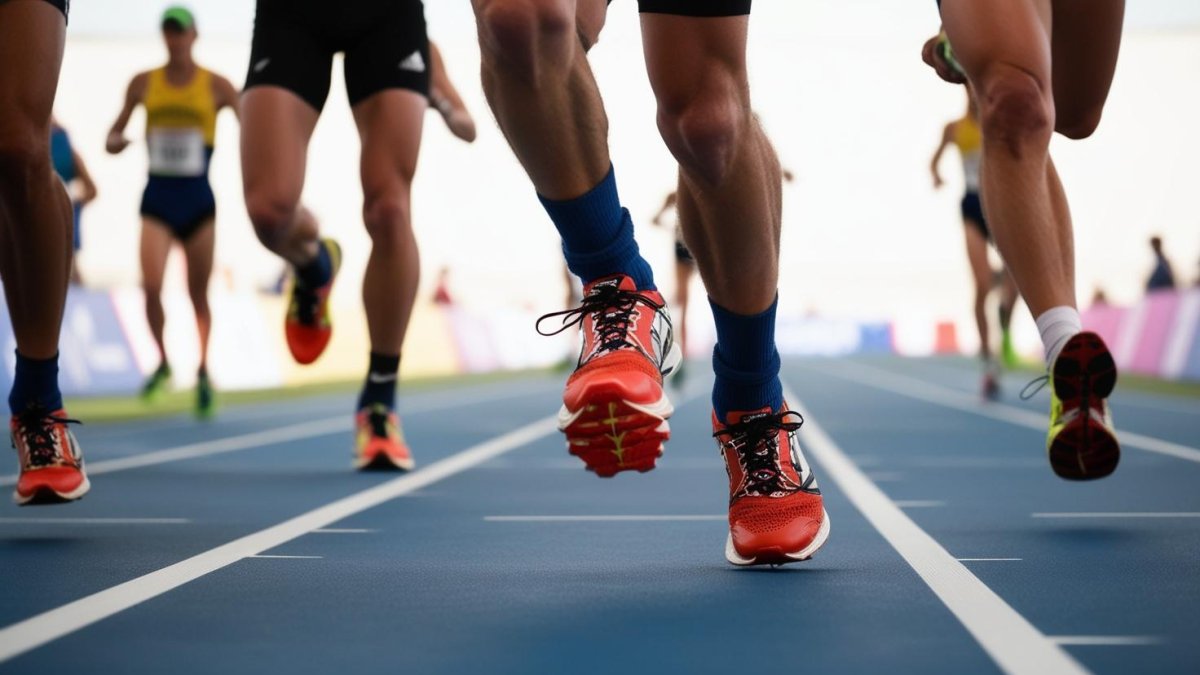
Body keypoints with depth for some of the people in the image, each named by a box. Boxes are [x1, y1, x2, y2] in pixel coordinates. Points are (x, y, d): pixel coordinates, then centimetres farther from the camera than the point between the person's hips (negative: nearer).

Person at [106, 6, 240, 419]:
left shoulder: (216, 86, 0)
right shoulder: (143, 84, 6)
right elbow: (116, 132, 14)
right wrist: (114, 142, -8)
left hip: (198, 202, -1)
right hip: (157, 200, 1)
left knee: (198, 295, 4)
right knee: (151, 286, -15)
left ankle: (203, 373, 14)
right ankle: (163, 362, 7)